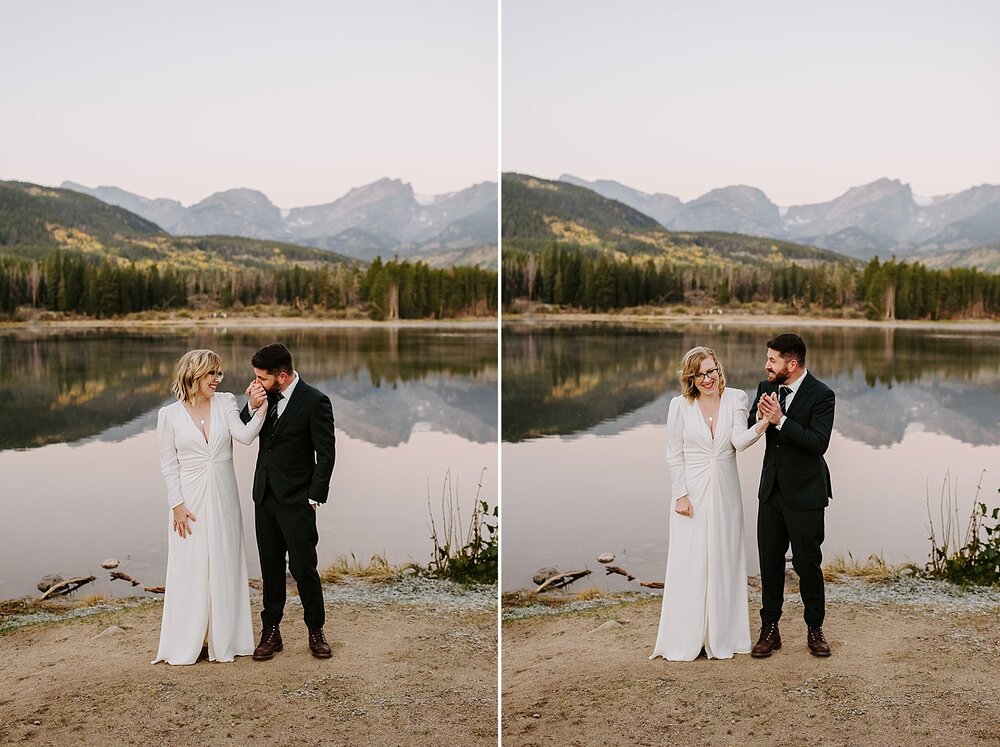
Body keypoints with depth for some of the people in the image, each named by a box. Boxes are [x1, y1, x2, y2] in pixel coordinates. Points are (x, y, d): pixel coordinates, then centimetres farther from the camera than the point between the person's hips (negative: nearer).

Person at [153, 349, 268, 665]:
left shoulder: (225, 402, 2)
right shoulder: (169, 414, -3)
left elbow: (244, 435, -14)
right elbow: (168, 465, -2)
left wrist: (262, 408, -27)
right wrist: (177, 505, -7)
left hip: (223, 499, 2)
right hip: (190, 500, -2)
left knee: (224, 568, 9)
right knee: (191, 570, 3)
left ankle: (223, 639, 21)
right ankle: (188, 643, 17)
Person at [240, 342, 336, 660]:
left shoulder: (315, 401, -14)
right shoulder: (266, 395, 3)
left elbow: (326, 454, -12)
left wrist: (313, 498, -13)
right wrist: (252, 407, -12)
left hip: (296, 501, -6)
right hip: (265, 496, 6)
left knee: (303, 568, 0)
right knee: (270, 566, 12)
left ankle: (316, 631, 17)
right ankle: (271, 631, 22)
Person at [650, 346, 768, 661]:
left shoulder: (736, 398, -2)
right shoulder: (681, 405, -5)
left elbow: (739, 441, -14)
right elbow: (674, 455, -2)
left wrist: (762, 425, -33)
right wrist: (680, 494, -8)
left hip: (725, 493, 2)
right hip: (692, 493, -2)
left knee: (724, 562, 10)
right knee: (689, 564, 1)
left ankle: (722, 635, 23)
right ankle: (686, 639, 13)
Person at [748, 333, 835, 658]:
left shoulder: (821, 395, -14)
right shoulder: (766, 388, 3)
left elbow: (819, 443, -22)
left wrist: (780, 420, -27)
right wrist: (760, 418, -17)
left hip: (805, 494, -5)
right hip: (772, 490, 5)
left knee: (807, 563, 5)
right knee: (769, 561, 10)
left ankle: (815, 629, 23)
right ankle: (769, 629, 22)